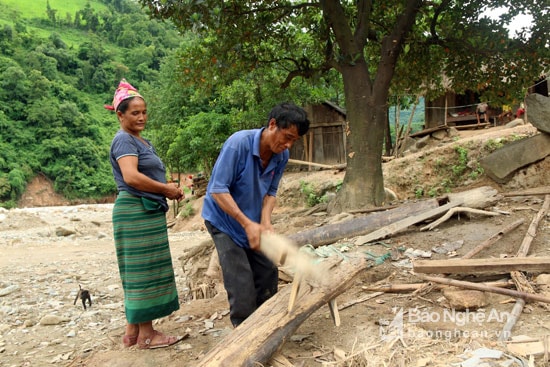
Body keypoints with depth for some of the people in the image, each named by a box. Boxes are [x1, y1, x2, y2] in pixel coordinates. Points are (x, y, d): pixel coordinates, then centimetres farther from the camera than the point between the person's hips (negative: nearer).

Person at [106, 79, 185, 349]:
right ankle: (146, 334, 8)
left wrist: (170, 188, 5)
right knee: (143, 271, -3)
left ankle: (133, 330, 23)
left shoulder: (143, 142, 19)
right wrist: (165, 189, -13)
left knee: (139, 273, 13)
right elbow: (131, 177, -23)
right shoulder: (123, 140, -9)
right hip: (136, 212, -10)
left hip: (149, 212, 10)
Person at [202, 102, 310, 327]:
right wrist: (247, 224, -31)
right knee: (241, 281, -9)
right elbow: (218, 190, -29)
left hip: (252, 223, 6)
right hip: (223, 220, -6)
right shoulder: (238, 144, -29)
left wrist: (265, 222, -20)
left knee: (268, 273, 7)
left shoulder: (282, 156, -11)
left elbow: (270, 192, -3)